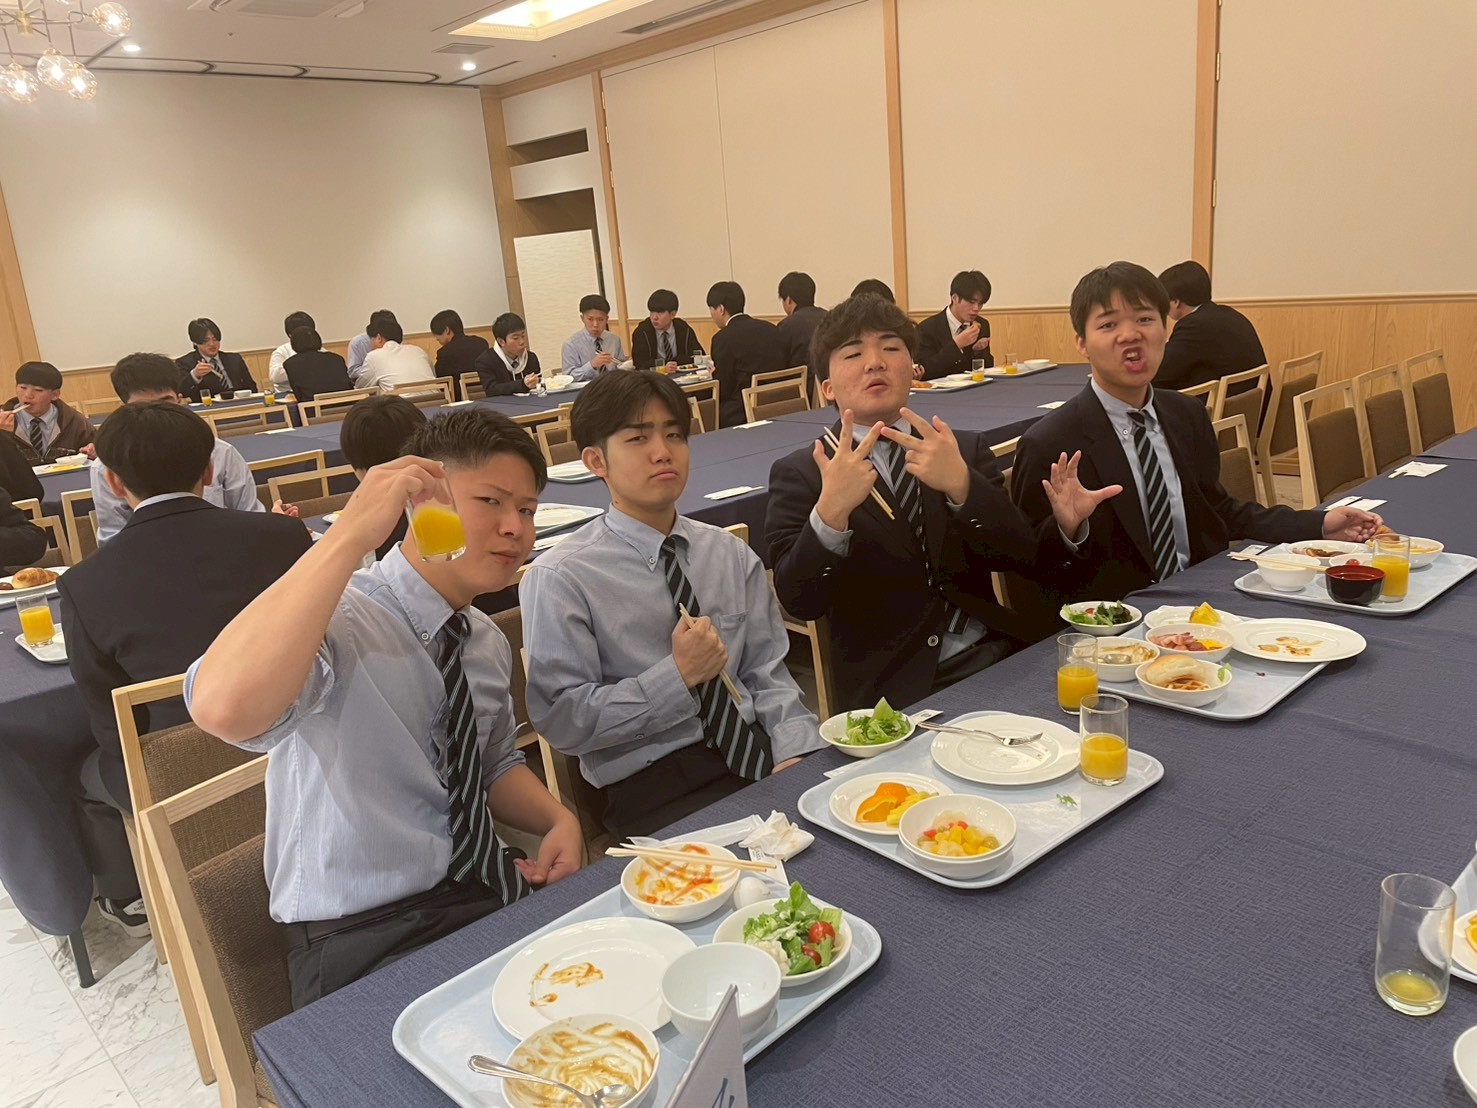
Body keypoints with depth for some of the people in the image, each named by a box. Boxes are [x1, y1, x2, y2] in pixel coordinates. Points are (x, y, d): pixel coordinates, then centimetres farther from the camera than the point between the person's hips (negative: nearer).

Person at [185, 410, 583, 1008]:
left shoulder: (487, 641, 7)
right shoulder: (340, 622, -18)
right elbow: (224, 708, -40)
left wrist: (558, 820, 1)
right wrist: (350, 534, -38)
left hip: (491, 893, 8)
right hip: (364, 941, -7)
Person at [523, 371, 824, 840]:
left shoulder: (730, 553, 10)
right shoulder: (560, 578, -7)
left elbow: (767, 674, 8)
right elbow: (561, 719, -9)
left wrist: (797, 757, -9)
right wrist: (678, 676, -15)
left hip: (759, 754, 6)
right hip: (650, 784, -6)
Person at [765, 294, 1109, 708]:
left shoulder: (967, 451, 11)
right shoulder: (798, 474, 1)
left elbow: (1021, 556, 0)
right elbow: (800, 603, -9)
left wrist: (963, 486, -18)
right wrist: (829, 513, -27)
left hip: (995, 656, 4)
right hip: (895, 689, -4)